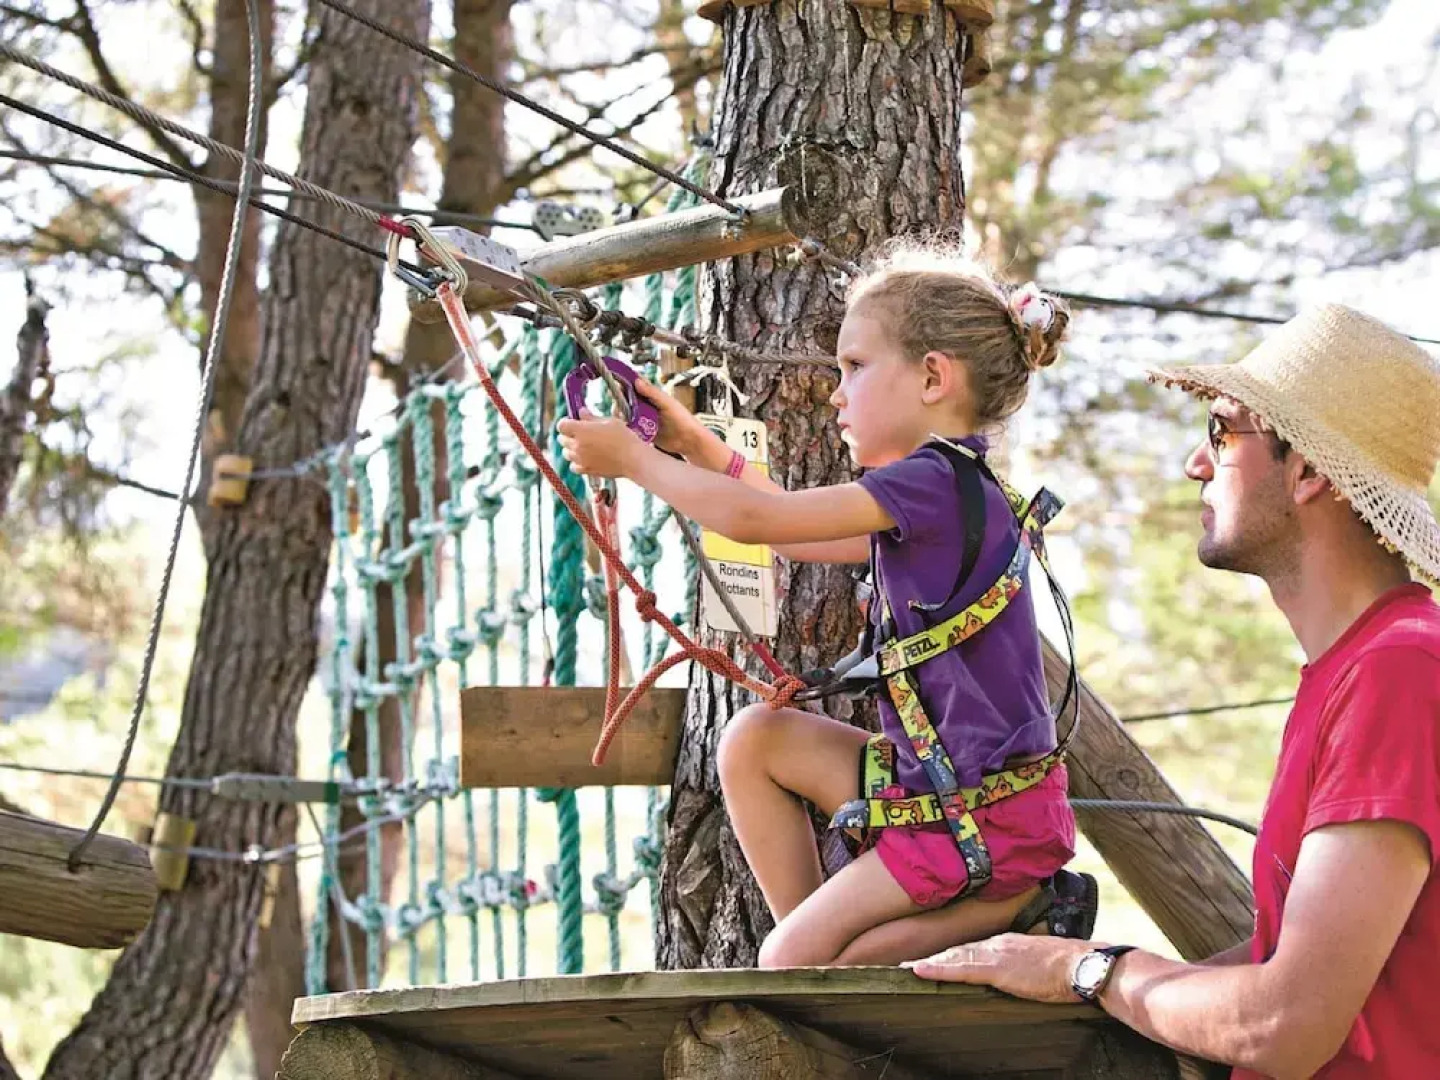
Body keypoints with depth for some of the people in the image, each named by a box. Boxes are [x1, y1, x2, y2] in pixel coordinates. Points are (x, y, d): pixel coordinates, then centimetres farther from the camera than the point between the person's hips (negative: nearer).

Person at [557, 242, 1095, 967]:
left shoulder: (934, 482, -20)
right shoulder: (949, 487, 11)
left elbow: (754, 519, -21)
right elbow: (796, 535, 21)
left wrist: (632, 459, -8)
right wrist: (693, 444, 16)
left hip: (990, 819, -10)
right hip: (934, 781, 10)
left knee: (789, 966, -6)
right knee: (754, 739, 11)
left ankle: (1016, 910, -5)